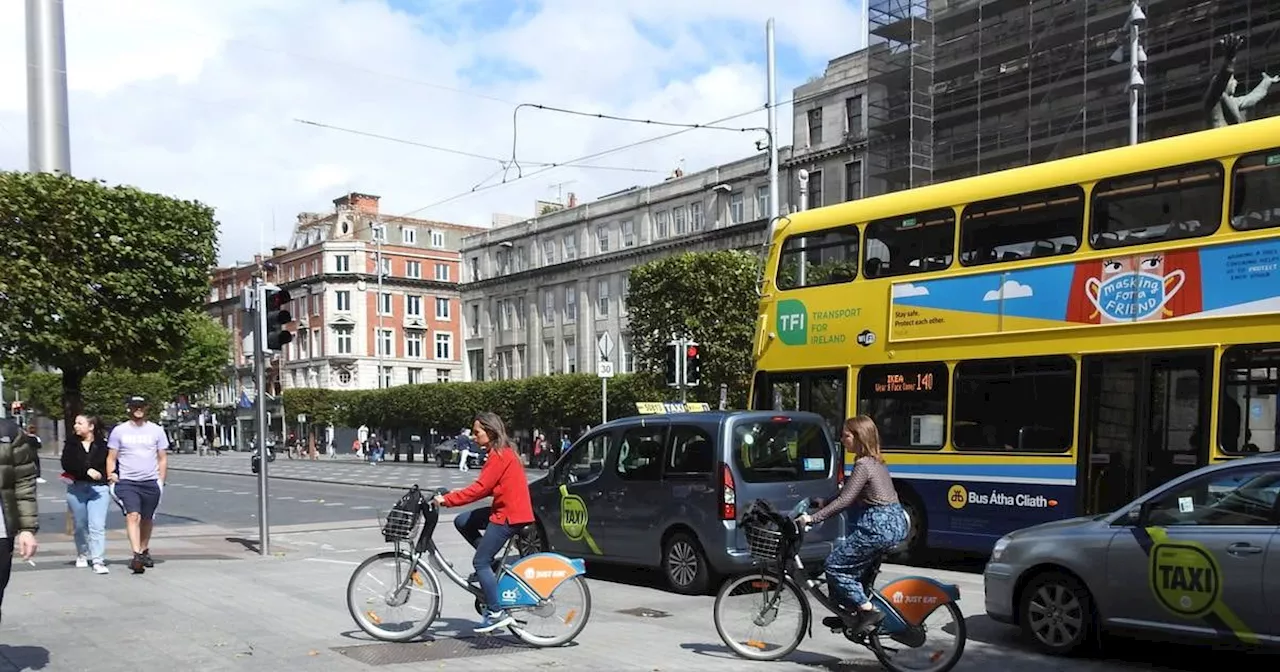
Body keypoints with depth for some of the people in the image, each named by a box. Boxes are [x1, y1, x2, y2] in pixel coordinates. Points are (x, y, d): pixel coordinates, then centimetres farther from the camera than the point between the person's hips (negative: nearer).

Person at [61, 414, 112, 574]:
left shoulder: (103, 445, 1)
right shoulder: (71, 444, 6)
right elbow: (67, 463, -8)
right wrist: (87, 470, -21)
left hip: (98, 489, -3)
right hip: (76, 489, 3)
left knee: (97, 525, -12)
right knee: (80, 525, 15)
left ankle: (98, 561, -12)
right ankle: (82, 555, 36)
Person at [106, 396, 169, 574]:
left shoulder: (156, 430, 7)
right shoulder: (119, 431, 4)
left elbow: (163, 458, 11)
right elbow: (111, 458, 8)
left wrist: (161, 481, 4)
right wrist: (111, 477, -3)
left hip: (151, 482, 2)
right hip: (127, 482, -2)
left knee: (147, 519, 11)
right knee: (133, 516, -17)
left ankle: (144, 551, 29)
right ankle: (137, 555, -23)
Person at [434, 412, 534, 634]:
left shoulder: (499, 455, -16)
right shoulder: (503, 452, 15)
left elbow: (480, 488, -21)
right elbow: (486, 487, 18)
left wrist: (447, 499, -17)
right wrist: (458, 494, 9)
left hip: (509, 515, -10)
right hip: (505, 509, 10)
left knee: (480, 562, -6)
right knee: (462, 522, 10)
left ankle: (496, 614, -5)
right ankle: (488, 566, 12)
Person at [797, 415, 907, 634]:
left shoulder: (863, 465, -14)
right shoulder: (876, 462, 15)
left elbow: (845, 500, -19)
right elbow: (849, 495, 21)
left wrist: (812, 518, -16)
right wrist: (823, 503, 21)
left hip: (879, 527, -10)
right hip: (894, 523, 10)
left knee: (835, 565, -4)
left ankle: (867, 610, -5)